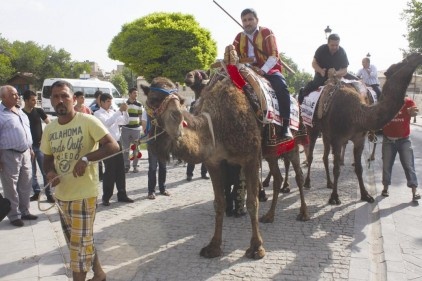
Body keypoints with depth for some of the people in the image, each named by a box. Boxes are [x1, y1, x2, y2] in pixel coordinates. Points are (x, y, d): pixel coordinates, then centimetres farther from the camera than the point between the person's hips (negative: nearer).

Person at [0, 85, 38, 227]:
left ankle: (24, 211, 28)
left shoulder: (20, 111, 12)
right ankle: (14, 215, 16)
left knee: (26, 185, 15)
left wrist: (30, 149, 18)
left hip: (25, 153, 7)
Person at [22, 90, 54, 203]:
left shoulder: (39, 111, -1)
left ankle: (49, 194, 6)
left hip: (40, 146, 0)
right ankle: (37, 192, 22)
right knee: (32, 172, 9)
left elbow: (49, 124, 5)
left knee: (45, 171, -1)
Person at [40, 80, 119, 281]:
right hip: (61, 195, 7)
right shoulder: (49, 129, 4)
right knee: (82, 241, 21)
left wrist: (86, 158, -29)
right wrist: (49, 172, -6)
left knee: (79, 245, 1)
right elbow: (47, 158, 16)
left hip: (84, 194, -7)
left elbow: (113, 146, -19)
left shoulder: (87, 121, -14)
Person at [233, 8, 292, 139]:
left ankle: (286, 125, -26)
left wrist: (263, 70, -24)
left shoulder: (266, 33, -1)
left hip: (269, 69, -4)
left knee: (281, 86, -31)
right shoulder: (239, 37, 11)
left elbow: (274, 56, -10)